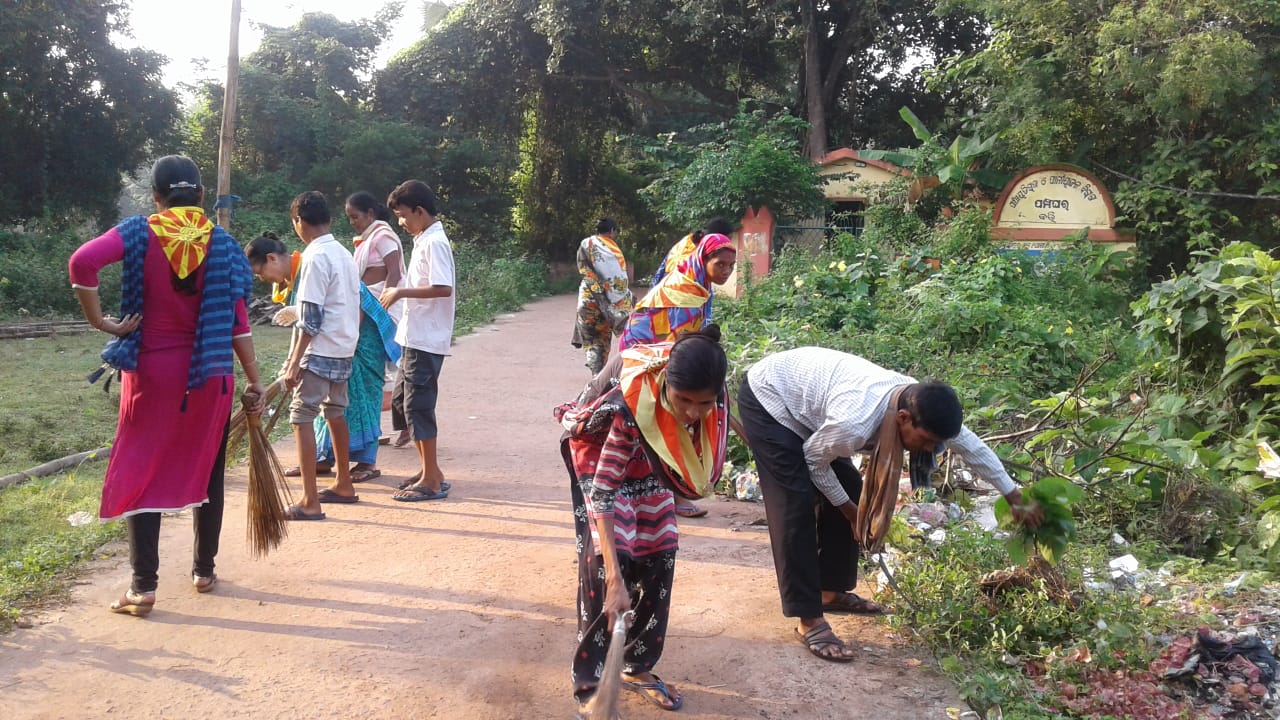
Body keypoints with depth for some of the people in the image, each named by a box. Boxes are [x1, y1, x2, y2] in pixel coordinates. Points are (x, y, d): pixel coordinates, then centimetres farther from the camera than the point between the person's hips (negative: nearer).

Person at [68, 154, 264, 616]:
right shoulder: (221, 243, -2)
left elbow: (82, 262, -22)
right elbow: (236, 321, -3)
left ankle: (144, 587, 3)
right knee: (206, 473, 14)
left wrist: (100, 321, -11)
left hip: (151, 372, -1)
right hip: (209, 375, 1)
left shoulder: (140, 233, -4)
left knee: (142, 474, 6)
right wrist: (254, 382, 3)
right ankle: (204, 571, 25)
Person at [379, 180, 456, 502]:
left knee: (418, 405, -6)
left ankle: (432, 481, 3)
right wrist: (398, 293, 10)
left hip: (426, 340, -10)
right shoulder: (423, 240, 15)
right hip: (415, 337, 10)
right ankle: (429, 469, 24)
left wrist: (402, 292, -18)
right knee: (401, 401, 15)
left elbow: (443, 288, -25)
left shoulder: (434, 242, -15)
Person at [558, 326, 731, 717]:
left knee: (659, 557, 3)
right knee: (603, 562, -13)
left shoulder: (707, 395, -28)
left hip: (648, 463, 5)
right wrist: (615, 580, -43)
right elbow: (604, 493, -41)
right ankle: (589, 685, 0)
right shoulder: (631, 406, -43)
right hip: (602, 459, -5)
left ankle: (637, 667, 19)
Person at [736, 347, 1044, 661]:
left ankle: (831, 592, 23)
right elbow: (814, 459, -18)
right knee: (798, 505, -16)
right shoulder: (854, 423, -39)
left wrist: (1016, 499, 9)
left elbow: (972, 446, 0)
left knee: (847, 491, 8)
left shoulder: (919, 403, -17)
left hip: (803, 387, 8)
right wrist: (850, 511, -6)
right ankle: (809, 620, -11)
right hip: (766, 397, -8)